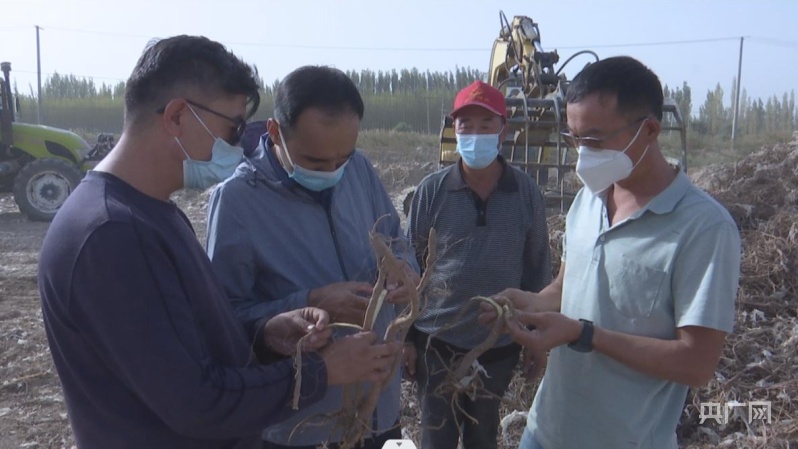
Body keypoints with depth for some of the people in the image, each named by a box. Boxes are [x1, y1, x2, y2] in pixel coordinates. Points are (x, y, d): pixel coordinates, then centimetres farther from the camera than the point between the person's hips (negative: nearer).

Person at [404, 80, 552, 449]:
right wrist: (405, 335, -1)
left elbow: (537, 269, 2)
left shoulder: (527, 192, -6)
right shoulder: (432, 190, -10)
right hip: (436, 342, -1)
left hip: (500, 344, 1)